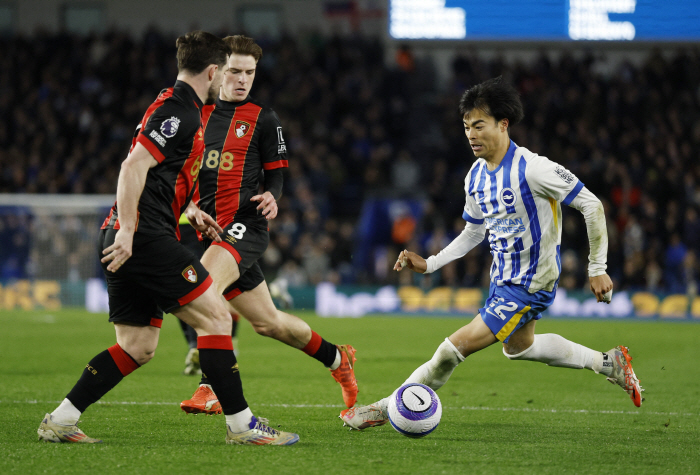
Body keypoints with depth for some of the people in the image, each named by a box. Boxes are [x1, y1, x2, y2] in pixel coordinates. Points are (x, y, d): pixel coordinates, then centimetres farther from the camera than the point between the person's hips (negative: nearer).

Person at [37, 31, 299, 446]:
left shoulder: (176, 108, 21)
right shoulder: (179, 113, -11)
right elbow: (134, 166, -21)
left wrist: (189, 213, 35)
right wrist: (127, 231, -24)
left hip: (129, 241, 10)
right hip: (146, 237, -10)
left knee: (138, 348, 10)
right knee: (216, 316, -8)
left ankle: (60, 421, 8)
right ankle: (241, 424, -7)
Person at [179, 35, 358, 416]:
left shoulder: (263, 119, 4)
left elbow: (274, 174, 7)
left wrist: (271, 197, -14)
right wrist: (186, 205, -1)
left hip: (246, 225, -4)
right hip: (208, 227, 4)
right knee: (267, 321, 10)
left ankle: (209, 390, -30)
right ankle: (337, 359, 33)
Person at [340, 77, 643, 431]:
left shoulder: (532, 169, -25)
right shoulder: (476, 176, -1)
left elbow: (591, 205, -18)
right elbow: (473, 233, 14)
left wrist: (597, 269, -15)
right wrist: (429, 265, 3)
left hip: (530, 285, -9)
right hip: (503, 278, 9)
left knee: (456, 346, -12)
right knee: (518, 346, 31)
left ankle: (387, 408, 1)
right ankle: (607, 363, 42)